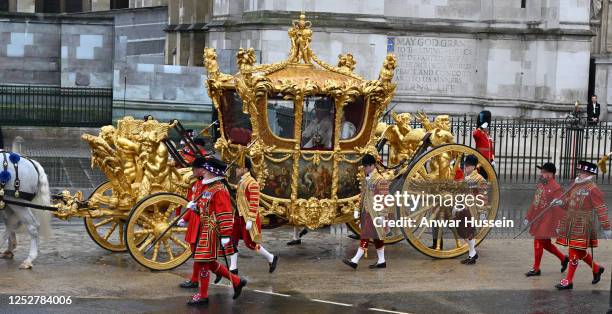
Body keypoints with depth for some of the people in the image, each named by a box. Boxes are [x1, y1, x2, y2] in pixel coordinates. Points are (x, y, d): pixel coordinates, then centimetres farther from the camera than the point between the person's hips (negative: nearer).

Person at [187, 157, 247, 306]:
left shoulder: (219, 190, -16)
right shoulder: (208, 188, 13)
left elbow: (225, 214, -21)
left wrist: (225, 235, -24)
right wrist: (195, 206, 6)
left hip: (212, 232, -10)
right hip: (206, 231, 10)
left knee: (204, 262, -2)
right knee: (210, 262, 15)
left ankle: (203, 295, 9)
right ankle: (237, 281, 24)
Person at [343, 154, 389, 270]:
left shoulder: (379, 180, -13)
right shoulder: (367, 180, 13)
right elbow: (363, 196, 20)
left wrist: (381, 215, -16)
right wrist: (358, 210, 17)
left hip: (373, 213, -9)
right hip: (366, 212, 9)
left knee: (366, 236, -9)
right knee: (376, 237, 12)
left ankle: (355, 260, -10)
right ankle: (381, 261, 17)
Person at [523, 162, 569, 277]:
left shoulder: (556, 189, -16)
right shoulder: (540, 185, 10)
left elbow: (560, 208, -18)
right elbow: (534, 202, 17)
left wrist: (559, 225, -20)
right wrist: (528, 217, 19)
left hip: (546, 222, -8)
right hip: (538, 220, 9)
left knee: (539, 243, -3)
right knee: (546, 244, 16)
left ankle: (536, 269, 8)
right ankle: (563, 259, 33)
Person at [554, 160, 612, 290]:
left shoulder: (593, 189, -13)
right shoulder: (575, 185, 11)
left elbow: (601, 209, -13)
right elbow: (568, 201, 22)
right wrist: (560, 202, 0)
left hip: (582, 225, -8)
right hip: (571, 224, 8)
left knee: (575, 252, -4)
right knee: (579, 251, 16)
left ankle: (569, 281, 2)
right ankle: (596, 269, 37)